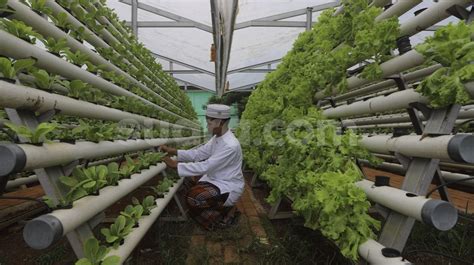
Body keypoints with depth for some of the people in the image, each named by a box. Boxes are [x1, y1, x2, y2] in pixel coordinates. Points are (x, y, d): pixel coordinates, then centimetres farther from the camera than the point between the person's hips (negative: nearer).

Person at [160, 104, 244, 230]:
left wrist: (175, 165, -27)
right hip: (216, 178, 9)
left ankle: (228, 210, 2)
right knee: (189, 181, 10)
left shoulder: (230, 146, -30)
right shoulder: (217, 138, -1)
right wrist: (174, 151, -7)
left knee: (193, 197, -22)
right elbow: (198, 153, 1)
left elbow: (205, 167, -31)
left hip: (229, 186, -9)